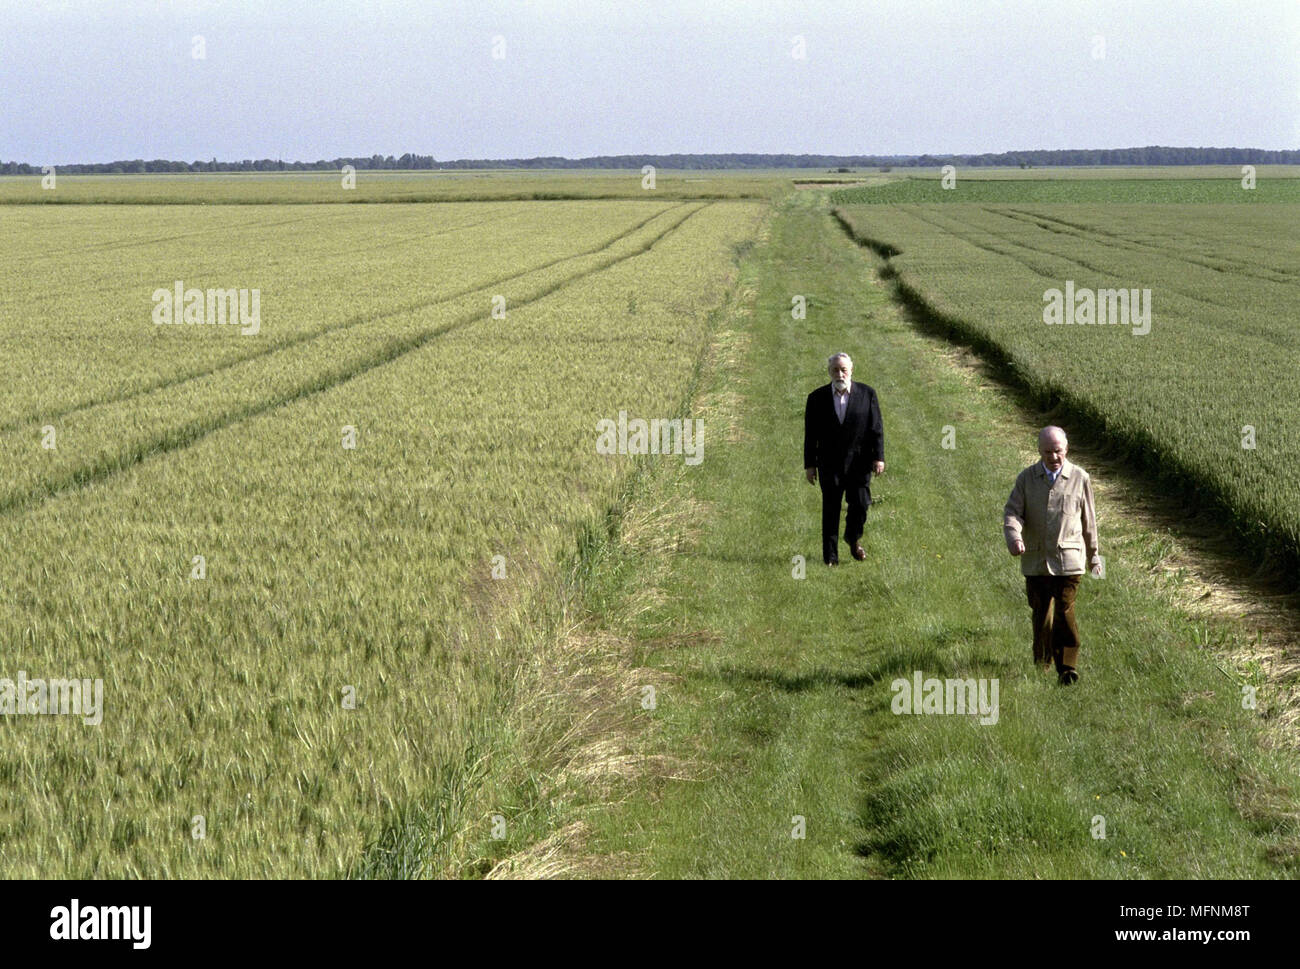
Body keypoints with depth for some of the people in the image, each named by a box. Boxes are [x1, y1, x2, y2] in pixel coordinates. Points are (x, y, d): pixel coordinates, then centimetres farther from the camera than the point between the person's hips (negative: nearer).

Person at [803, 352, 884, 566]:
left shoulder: (867, 394, 1)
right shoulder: (817, 398, 2)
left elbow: (876, 428, 3)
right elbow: (811, 434, 4)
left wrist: (879, 457, -4)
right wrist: (809, 464, 2)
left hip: (859, 461, 0)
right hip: (830, 464, 0)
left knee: (860, 503, -5)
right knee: (831, 510, 2)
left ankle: (853, 537, 26)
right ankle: (831, 556, 10)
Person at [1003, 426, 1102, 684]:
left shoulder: (1080, 478, 2)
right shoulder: (1026, 478, 4)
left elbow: (1088, 520, 11)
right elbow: (1012, 512, -4)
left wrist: (1094, 556, 17)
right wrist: (1014, 537, -26)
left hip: (1068, 560, -2)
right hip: (1035, 560, 2)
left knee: (1064, 613, -10)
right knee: (1041, 614, 10)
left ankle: (1067, 668, -7)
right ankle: (1042, 663, 26)